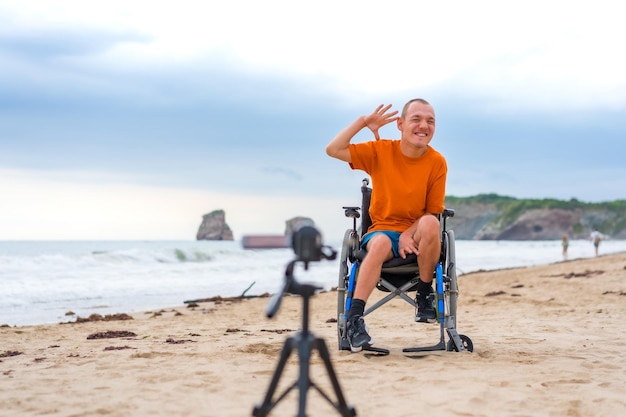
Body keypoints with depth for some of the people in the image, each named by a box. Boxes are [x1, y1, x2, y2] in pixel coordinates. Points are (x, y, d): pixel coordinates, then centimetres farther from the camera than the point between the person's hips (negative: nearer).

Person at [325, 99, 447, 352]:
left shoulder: (437, 162, -5)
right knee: (381, 243, -37)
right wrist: (363, 122, -15)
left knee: (430, 224, -34)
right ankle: (354, 318, -39)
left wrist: (409, 234, -20)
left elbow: (433, 212, -4)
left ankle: (425, 294, -16)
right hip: (382, 229, 0)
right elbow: (333, 150, -10)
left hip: (416, 236, 1)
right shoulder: (381, 151, -4)